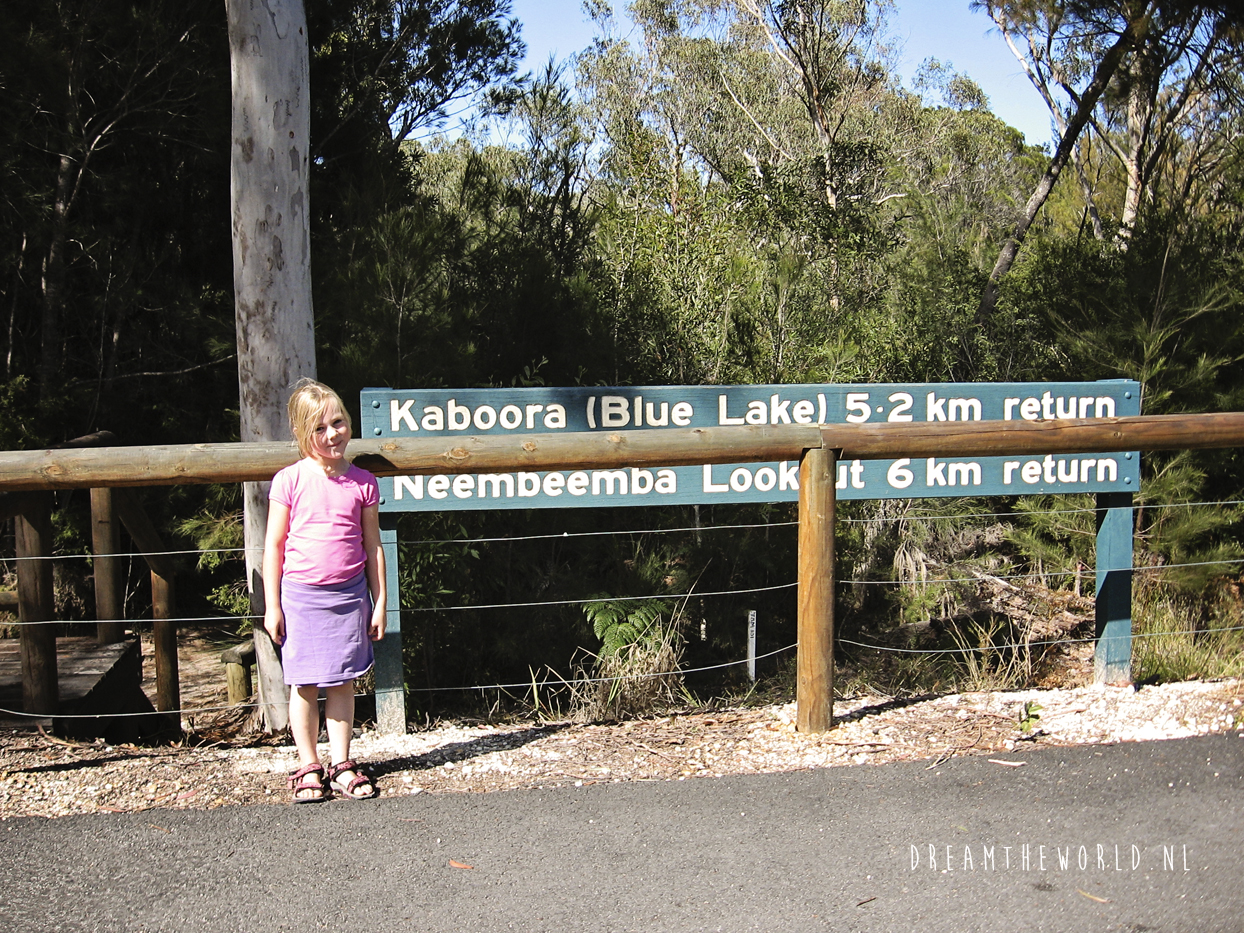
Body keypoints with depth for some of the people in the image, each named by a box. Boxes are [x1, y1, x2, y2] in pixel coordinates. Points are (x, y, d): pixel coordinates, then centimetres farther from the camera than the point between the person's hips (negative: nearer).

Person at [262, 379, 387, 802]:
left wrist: (379, 602, 6)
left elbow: (373, 546, 7)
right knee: (304, 684, 5)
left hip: (349, 593, 2)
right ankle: (308, 766, 18)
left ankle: (342, 764, 19)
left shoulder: (362, 482, 2)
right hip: (301, 594, -2)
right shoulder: (290, 481, -5)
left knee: (343, 682, 8)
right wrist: (271, 605, -4)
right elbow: (274, 545, -2)